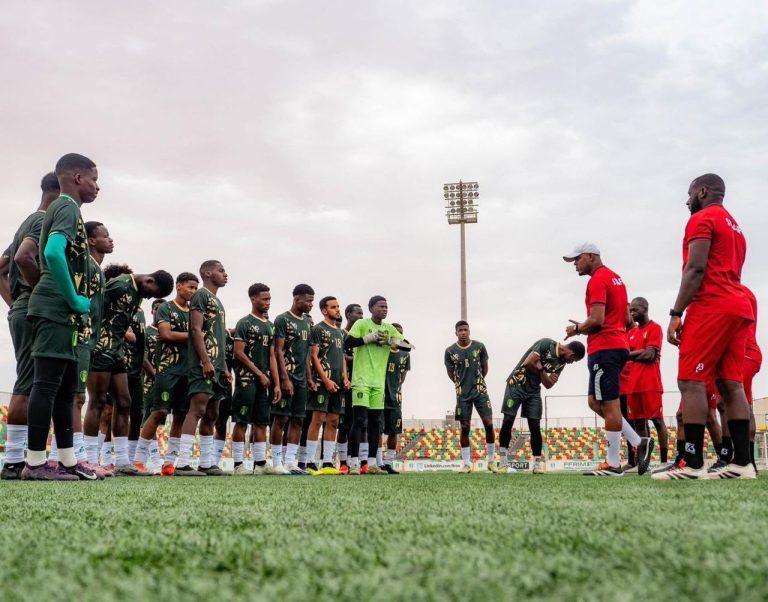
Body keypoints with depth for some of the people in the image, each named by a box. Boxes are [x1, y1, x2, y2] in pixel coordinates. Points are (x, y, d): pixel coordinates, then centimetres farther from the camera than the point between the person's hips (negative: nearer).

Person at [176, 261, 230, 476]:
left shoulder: (217, 302, 25)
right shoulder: (201, 295, -3)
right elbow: (196, 329, -13)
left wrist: (225, 368, 21)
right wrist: (206, 361, -21)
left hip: (216, 366, 10)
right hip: (203, 364, -10)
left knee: (212, 415, 10)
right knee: (198, 410, -16)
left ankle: (206, 463, 14)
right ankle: (183, 463, -19)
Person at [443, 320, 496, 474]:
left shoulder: (479, 347, -2)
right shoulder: (450, 351, -4)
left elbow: (485, 368, 11)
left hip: (480, 391, 0)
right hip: (463, 394, 0)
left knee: (489, 424, -6)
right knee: (464, 428, 1)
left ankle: (492, 461, 7)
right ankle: (466, 464, 9)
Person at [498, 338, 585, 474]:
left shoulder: (561, 362, 6)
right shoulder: (546, 344, -15)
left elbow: (548, 385, 5)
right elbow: (528, 363, -24)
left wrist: (541, 369, -15)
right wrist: (541, 371, -7)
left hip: (533, 390, 6)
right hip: (516, 384, -6)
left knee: (535, 426, -1)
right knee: (508, 421, -8)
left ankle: (538, 462, 6)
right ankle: (504, 461, 0)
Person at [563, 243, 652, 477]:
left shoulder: (597, 280, -10)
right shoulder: (616, 278, 20)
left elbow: (597, 320, -20)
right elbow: (626, 320, 22)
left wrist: (577, 329, -1)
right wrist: (585, 327, 17)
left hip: (604, 348, -10)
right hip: (619, 345, 10)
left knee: (609, 405, -6)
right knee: (596, 402, 14)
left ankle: (613, 464, -2)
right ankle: (638, 443, 8)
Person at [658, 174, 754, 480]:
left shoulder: (702, 219, -2)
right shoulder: (735, 226, 26)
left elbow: (695, 269, -13)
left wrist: (676, 313, -15)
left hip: (711, 306, -9)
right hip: (739, 307, 9)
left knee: (691, 383, -10)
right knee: (731, 385, 5)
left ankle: (693, 464, -16)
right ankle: (742, 462, 0)